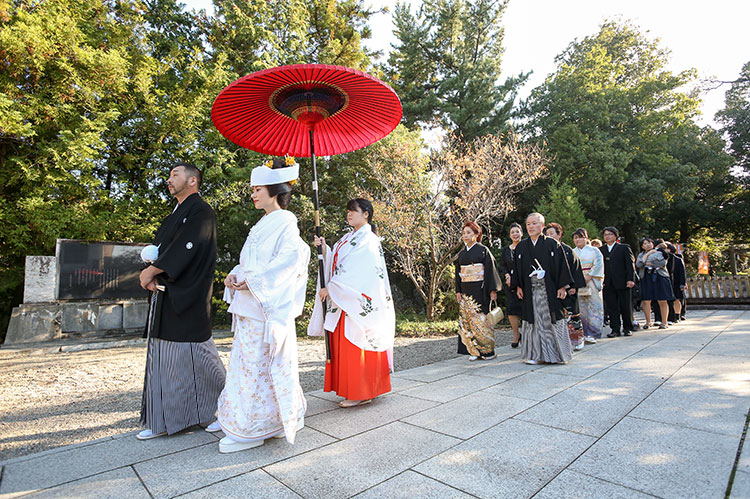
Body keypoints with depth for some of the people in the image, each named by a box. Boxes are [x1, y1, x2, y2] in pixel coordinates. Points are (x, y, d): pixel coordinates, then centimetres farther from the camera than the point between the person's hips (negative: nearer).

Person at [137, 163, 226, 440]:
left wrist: (152, 271, -11)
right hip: (165, 293, 9)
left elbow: (185, 248, -18)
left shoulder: (200, 212, -8)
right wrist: (152, 274, -3)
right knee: (163, 357, 11)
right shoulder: (177, 213, 21)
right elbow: (159, 248, 16)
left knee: (190, 354, -4)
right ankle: (164, 420, 22)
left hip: (186, 297, -9)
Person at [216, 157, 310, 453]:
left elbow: (290, 258, -22)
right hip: (249, 306, 9)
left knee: (258, 366, -2)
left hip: (268, 307, -9)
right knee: (248, 363, 14)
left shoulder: (285, 223, -9)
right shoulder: (262, 224, 19)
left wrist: (251, 281, -20)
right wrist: (235, 274, 0)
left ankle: (252, 430, 12)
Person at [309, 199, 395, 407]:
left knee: (355, 346, -3)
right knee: (343, 347, 12)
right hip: (343, 300, 9)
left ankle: (361, 393, 9)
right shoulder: (347, 238, 17)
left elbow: (354, 272, -18)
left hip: (357, 302, -9)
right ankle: (351, 389, 24)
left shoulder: (368, 241, -11)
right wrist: (324, 248, -3)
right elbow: (335, 264, 12)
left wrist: (330, 289, -16)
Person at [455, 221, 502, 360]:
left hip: (480, 290, -5)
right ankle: (474, 351, 11)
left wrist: (493, 290, -10)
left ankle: (488, 350, 8)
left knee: (481, 319, -4)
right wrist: (458, 291, 7)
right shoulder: (461, 254, 13)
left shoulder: (483, 250, -1)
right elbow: (458, 274, 15)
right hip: (466, 290, 5)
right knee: (468, 320, 3)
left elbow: (490, 269, -5)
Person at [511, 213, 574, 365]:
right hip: (530, 291, 2)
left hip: (549, 290, -2)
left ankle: (556, 353, 16)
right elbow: (517, 268, 10)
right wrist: (518, 286, 3)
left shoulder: (552, 244, 1)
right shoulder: (521, 246, 9)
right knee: (533, 321, 4)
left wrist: (562, 287, -6)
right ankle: (535, 354, 11)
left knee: (552, 320, 2)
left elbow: (562, 265, -1)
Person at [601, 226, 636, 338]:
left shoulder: (624, 248, 6)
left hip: (622, 283, -2)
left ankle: (627, 328, 18)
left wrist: (631, 279, -10)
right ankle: (615, 329, 9)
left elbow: (630, 264, 0)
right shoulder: (601, 250, 12)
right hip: (608, 285, 2)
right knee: (611, 308, 3)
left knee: (626, 307, 5)